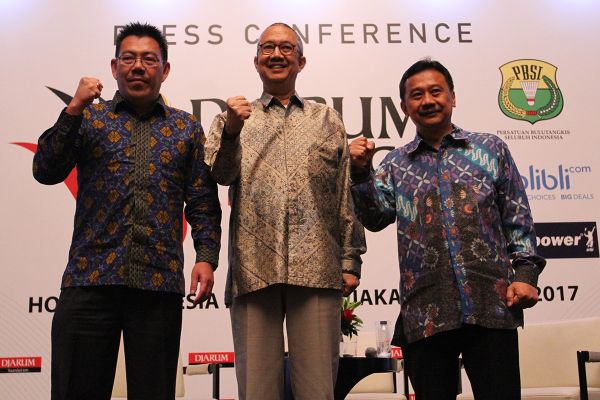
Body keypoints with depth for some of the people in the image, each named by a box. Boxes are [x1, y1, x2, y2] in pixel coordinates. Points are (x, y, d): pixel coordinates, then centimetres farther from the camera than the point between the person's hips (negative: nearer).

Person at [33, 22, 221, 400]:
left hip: (160, 283, 0)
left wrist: (206, 257, -2)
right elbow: (46, 171, 0)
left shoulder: (186, 127, 13)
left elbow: (203, 203, 10)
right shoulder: (90, 117, 12)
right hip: (90, 278, 0)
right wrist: (74, 109, -8)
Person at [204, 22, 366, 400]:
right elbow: (220, 175, 0)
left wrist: (351, 260, 4)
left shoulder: (328, 120, 17)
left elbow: (347, 195, 12)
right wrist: (232, 131, -19)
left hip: (317, 267, 0)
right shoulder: (234, 117, 17)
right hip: (253, 268, 0)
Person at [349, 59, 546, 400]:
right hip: (426, 313, 1)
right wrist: (361, 173, -9)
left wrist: (525, 272, -2)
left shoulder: (490, 148, 11)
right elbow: (376, 218, 4)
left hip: (493, 305, -1)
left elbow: (518, 218, 9)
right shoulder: (395, 164, 14)